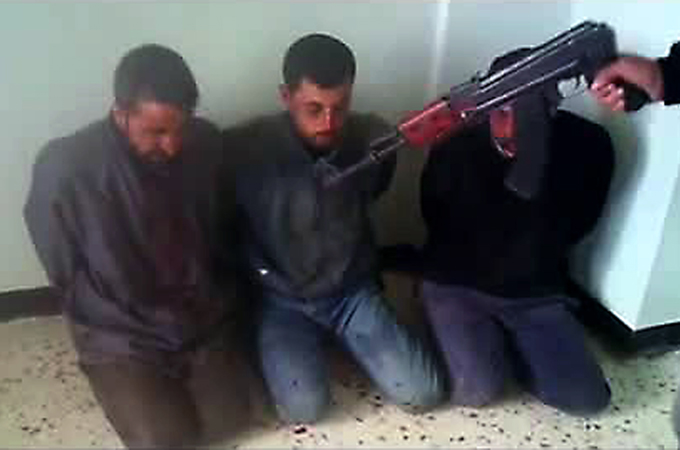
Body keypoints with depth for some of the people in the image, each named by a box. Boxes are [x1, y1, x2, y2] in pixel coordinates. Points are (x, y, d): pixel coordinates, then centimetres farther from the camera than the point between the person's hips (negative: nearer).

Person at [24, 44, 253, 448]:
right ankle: (117, 375, 18)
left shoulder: (206, 142, -13)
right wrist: (141, 329, -7)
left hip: (203, 317, 3)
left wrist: (220, 301, 2)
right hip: (122, 333, -2)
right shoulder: (63, 169, -25)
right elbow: (66, 277, -11)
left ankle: (180, 370, 23)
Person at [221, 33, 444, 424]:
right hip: (282, 300, -2)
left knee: (423, 393, -7)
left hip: (353, 291, 3)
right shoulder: (246, 147, -20)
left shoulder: (373, 138, -11)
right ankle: (291, 346, 10)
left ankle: (341, 337, 17)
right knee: (305, 407, -22)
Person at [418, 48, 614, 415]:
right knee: (476, 391, -21)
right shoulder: (458, 143, -17)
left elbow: (574, 228, -2)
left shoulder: (588, 146, -14)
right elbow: (435, 218, 0)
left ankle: (499, 341, 13)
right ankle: (454, 332, 10)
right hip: (456, 285, -2)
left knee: (587, 399, -7)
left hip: (536, 293, 3)